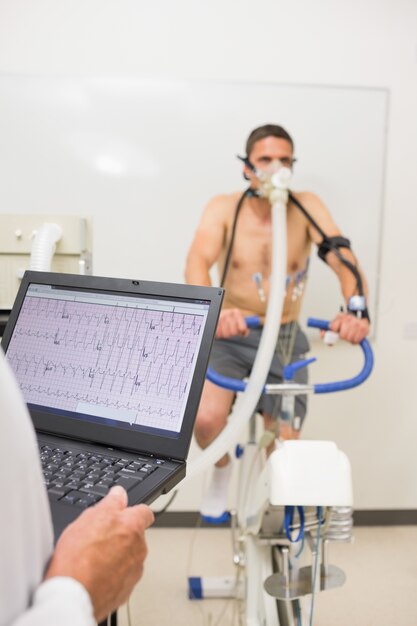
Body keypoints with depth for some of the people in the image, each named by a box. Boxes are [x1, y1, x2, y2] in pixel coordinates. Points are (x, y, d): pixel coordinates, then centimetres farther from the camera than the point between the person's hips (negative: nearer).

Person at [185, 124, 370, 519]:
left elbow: (344, 260, -19)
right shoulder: (224, 208, -10)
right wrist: (214, 310, -47)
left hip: (286, 340, 1)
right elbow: (198, 261, -25)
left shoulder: (306, 208, -7)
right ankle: (222, 470, 12)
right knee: (207, 418, -25)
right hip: (230, 336, -1)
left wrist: (357, 309, -40)